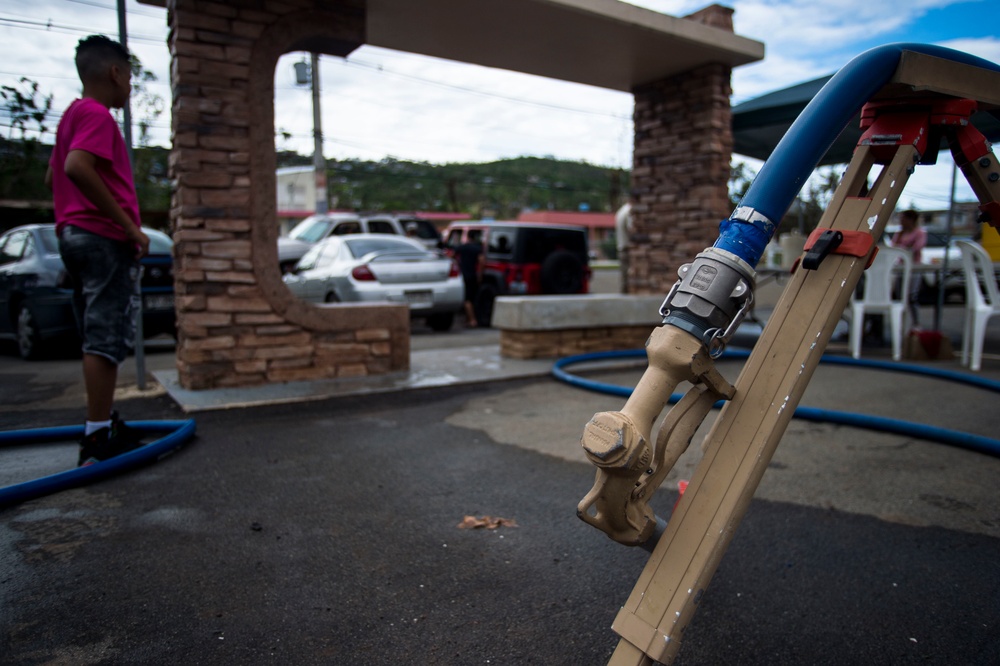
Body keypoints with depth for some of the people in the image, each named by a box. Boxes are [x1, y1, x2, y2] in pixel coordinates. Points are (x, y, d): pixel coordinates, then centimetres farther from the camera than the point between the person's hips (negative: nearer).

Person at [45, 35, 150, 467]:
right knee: (107, 338, -8)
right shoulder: (97, 114, -10)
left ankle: (103, 426, 23)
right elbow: (77, 167, -27)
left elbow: (53, 176, 28)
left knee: (97, 338, 14)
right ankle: (98, 439, -6)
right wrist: (129, 224, -24)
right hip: (105, 238, -10)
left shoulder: (72, 114, 21)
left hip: (75, 235, 10)